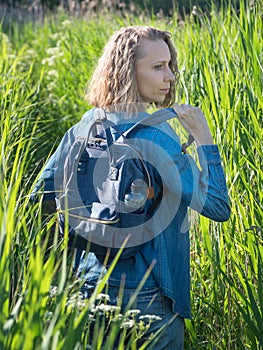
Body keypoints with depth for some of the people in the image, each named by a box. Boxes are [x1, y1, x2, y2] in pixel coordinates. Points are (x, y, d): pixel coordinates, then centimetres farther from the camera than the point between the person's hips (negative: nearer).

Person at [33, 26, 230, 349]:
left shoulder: (87, 125, 1)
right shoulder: (155, 137, -20)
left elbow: (43, 191, 9)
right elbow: (218, 207, -21)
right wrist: (203, 138, -14)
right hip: (147, 296, -7)